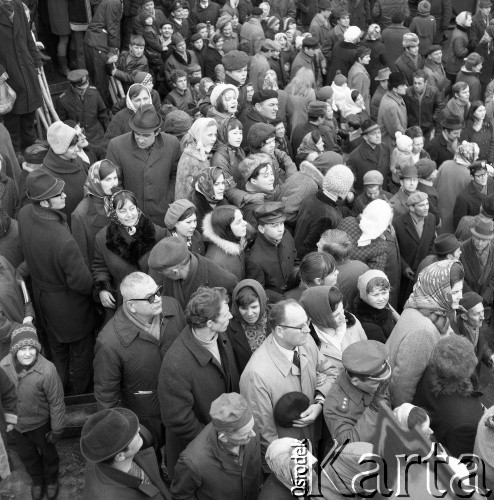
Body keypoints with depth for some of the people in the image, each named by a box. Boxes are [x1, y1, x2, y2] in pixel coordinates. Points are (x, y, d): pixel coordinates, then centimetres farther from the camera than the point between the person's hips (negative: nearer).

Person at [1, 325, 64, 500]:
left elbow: (56, 403, -20)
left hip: (40, 423, -3)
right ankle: (37, 479, 57)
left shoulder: (47, 370, -33)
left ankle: (51, 479, 55)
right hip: (17, 423, 3)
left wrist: (57, 431, -11)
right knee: (26, 456, 27)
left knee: (48, 453, 24)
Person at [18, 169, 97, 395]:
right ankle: (82, 393, 45)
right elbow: (81, 282, -29)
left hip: (40, 290, 7)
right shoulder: (64, 241, -41)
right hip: (68, 301, -7)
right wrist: (93, 289, -7)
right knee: (80, 350, 21)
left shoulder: (25, 213, -18)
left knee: (55, 346, 31)